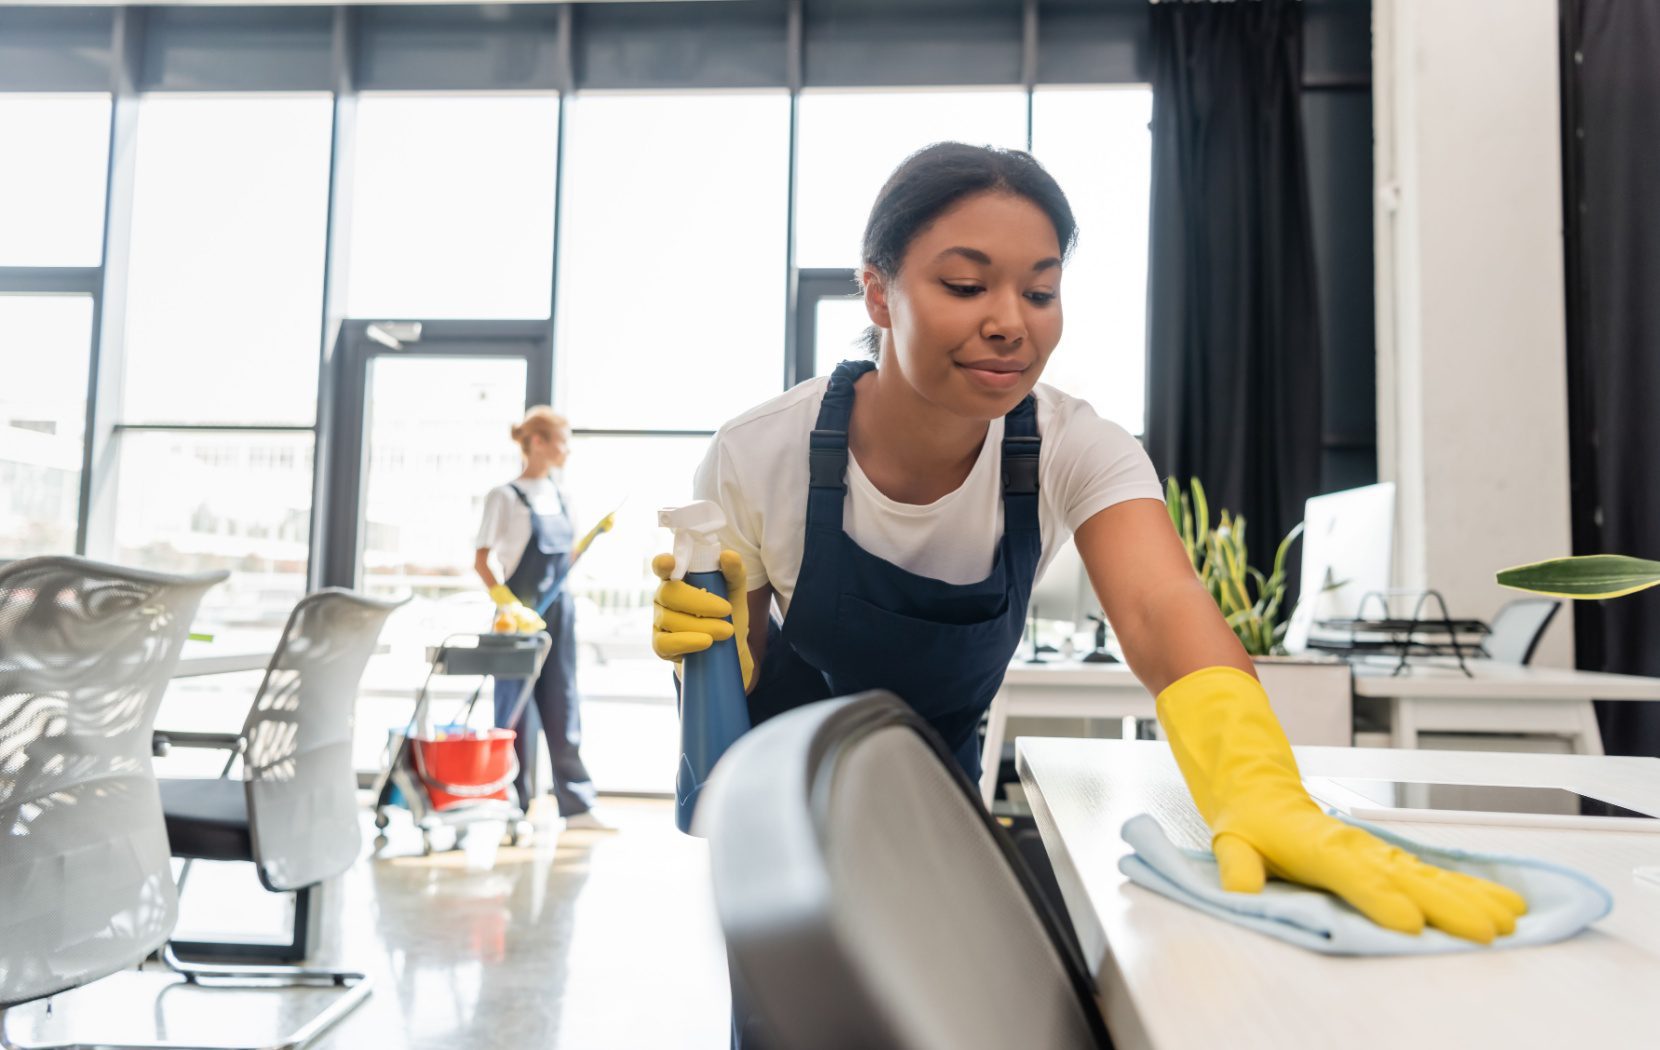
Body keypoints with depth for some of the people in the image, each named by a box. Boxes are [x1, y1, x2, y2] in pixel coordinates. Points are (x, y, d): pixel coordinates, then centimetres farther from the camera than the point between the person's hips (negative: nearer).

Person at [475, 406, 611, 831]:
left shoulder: (560, 498, 12)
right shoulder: (506, 496, -6)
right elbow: (481, 561, -10)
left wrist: (594, 536, 2)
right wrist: (511, 606, -21)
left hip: (559, 613, 6)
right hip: (520, 617, -6)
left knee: (562, 708, 8)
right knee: (517, 712, 1)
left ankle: (577, 805, 12)